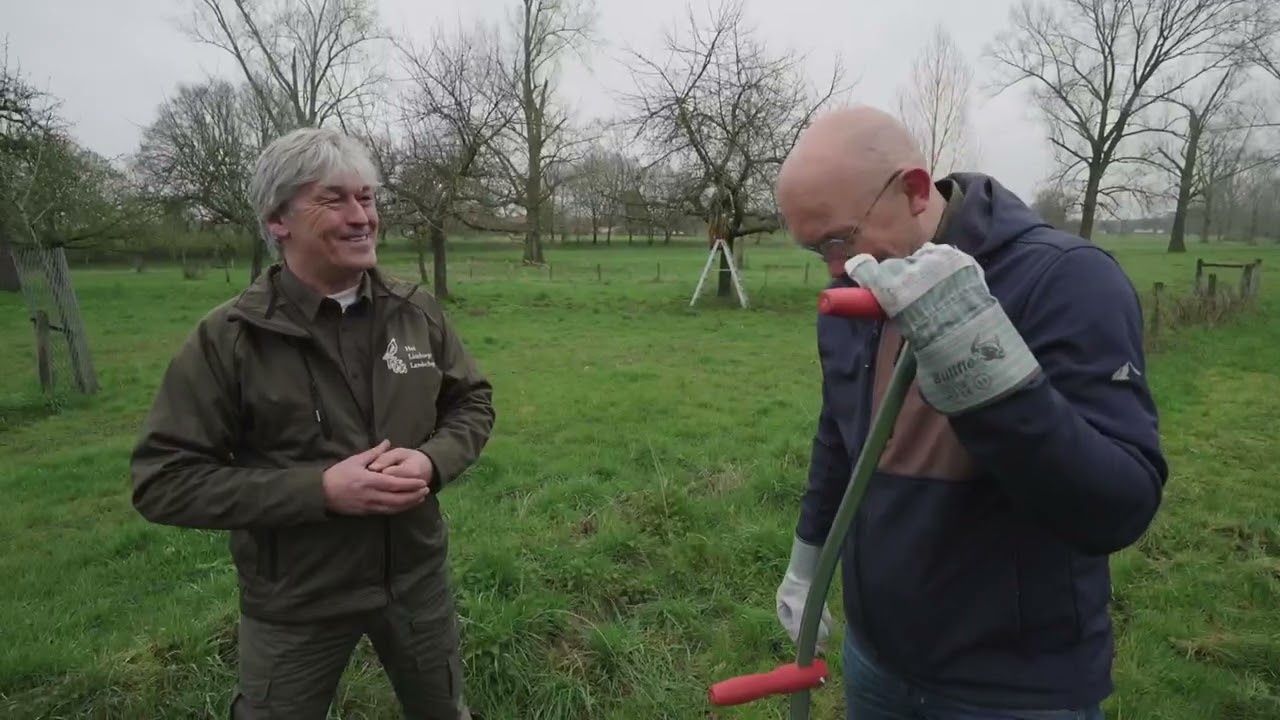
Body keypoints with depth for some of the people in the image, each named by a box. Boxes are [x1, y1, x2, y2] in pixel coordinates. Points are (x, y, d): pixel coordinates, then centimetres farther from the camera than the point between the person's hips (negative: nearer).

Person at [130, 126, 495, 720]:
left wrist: (432, 461, -17)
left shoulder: (417, 312, -6)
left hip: (417, 574, 3)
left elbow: (472, 402, 4)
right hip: (294, 601, -2)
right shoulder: (227, 338, -16)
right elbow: (163, 480, -15)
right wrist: (320, 489, -25)